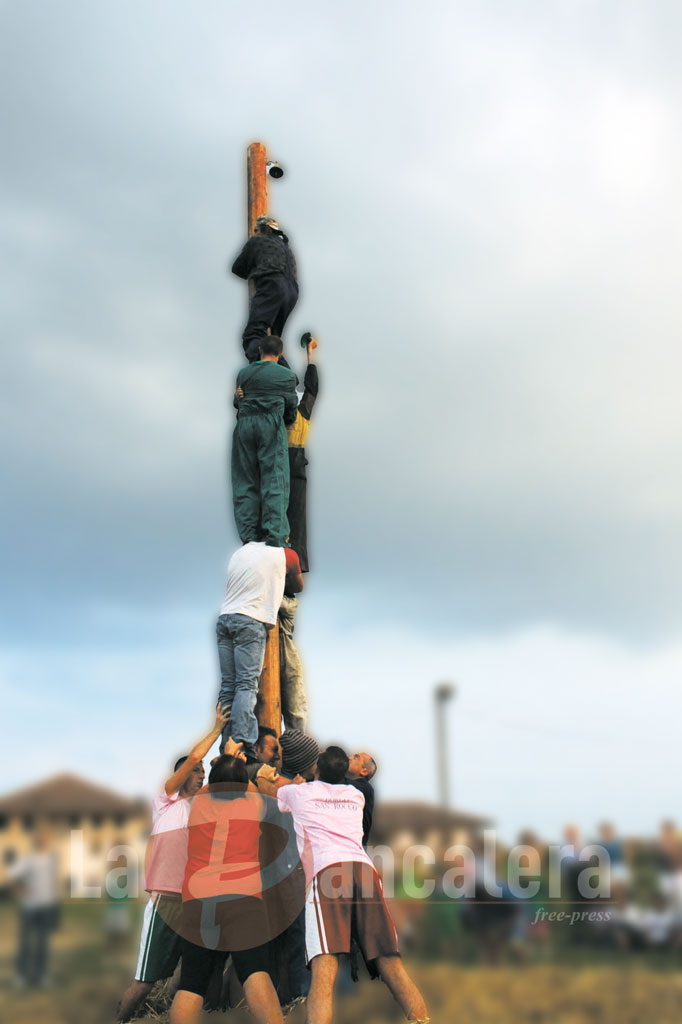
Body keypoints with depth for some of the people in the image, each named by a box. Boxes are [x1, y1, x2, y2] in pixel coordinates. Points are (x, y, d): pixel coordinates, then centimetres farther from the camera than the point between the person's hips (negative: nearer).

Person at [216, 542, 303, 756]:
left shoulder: (240, 552, 21)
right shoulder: (284, 554, 6)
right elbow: (298, 587, 20)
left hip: (224, 618, 5)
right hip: (250, 621, -5)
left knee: (227, 686, 3)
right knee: (247, 684, -10)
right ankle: (242, 744, -19)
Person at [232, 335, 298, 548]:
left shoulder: (243, 373, 15)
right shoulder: (287, 375, 7)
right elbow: (291, 408, 13)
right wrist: (286, 423, 30)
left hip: (244, 424, 3)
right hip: (271, 424, -3)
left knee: (245, 481, 7)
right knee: (274, 479, -4)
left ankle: (248, 536, 6)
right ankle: (275, 537, -11)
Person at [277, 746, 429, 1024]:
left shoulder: (298, 792, 25)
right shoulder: (356, 796, 32)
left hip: (326, 871, -3)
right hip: (364, 869, 4)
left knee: (323, 976, -18)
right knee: (393, 968, 1)